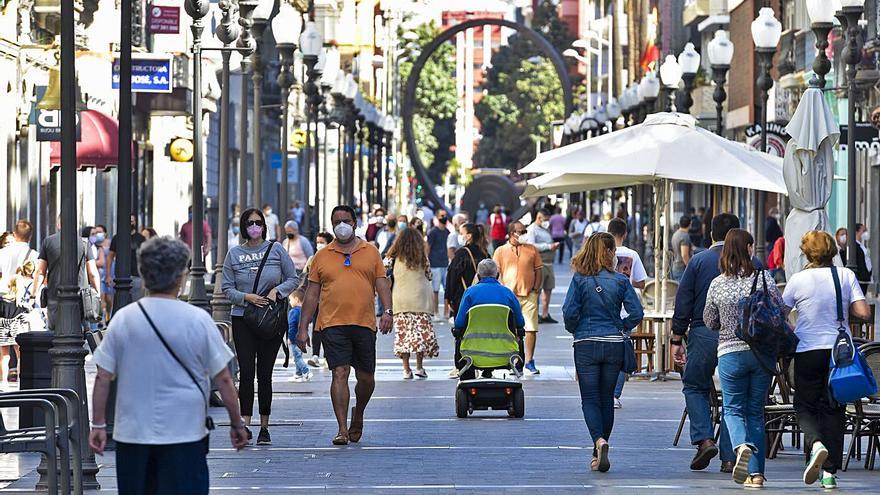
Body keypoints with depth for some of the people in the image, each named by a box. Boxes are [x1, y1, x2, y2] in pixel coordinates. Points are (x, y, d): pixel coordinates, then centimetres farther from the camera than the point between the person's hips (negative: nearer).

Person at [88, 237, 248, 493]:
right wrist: (237, 424, 8)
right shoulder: (198, 320, -6)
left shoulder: (123, 319, -1)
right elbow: (223, 380, -3)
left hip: (132, 434, 2)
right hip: (184, 434, -2)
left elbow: (103, 378, 0)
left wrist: (98, 425, 9)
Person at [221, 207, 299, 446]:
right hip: (243, 318, 0)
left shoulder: (276, 249, 4)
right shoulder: (234, 254, 5)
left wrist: (277, 290, -9)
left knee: (264, 373, 2)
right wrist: (247, 297, -12)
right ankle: (245, 425, -11)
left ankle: (264, 428, 8)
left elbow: (292, 278, 9)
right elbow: (227, 288, 4)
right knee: (246, 372, -9)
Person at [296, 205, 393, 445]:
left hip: (364, 324, 1)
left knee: (366, 378, 6)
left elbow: (382, 284, 8)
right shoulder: (322, 256, 10)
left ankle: (358, 414, 35)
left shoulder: (371, 252, 11)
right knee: (340, 374, -11)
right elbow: (312, 294, 10)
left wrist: (387, 311, -10)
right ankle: (342, 429, -11)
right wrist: (303, 328, 6)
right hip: (332, 325, -1)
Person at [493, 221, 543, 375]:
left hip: (529, 295, 1)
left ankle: (529, 361, 2)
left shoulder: (532, 250, 10)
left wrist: (536, 289, 0)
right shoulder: (501, 251, 6)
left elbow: (539, 270, 12)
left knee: (531, 329, -5)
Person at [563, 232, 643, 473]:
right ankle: (599, 454, 16)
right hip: (614, 344, 2)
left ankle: (599, 441, -24)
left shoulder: (580, 279, -5)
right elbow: (636, 313, -6)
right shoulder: (620, 281, -2)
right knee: (607, 398, 12)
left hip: (586, 344, -2)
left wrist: (574, 330, 10)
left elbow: (569, 311, -11)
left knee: (590, 398, 1)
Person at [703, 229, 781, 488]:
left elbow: (709, 322, 6)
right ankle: (756, 472, 6)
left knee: (733, 409, 11)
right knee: (756, 411, 11)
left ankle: (742, 445, -21)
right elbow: (781, 311, 0)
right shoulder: (763, 278, -7)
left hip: (730, 353, -1)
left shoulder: (717, 284, -4)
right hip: (763, 354, 1)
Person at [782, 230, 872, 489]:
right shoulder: (846, 276, -2)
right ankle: (830, 471, 5)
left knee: (805, 405, 10)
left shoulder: (798, 280, -6)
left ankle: (816, 444, -22)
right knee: (833, 408, 10)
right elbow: (864, 313, -7)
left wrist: (789, 332, 24)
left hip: (808, 351, -2)